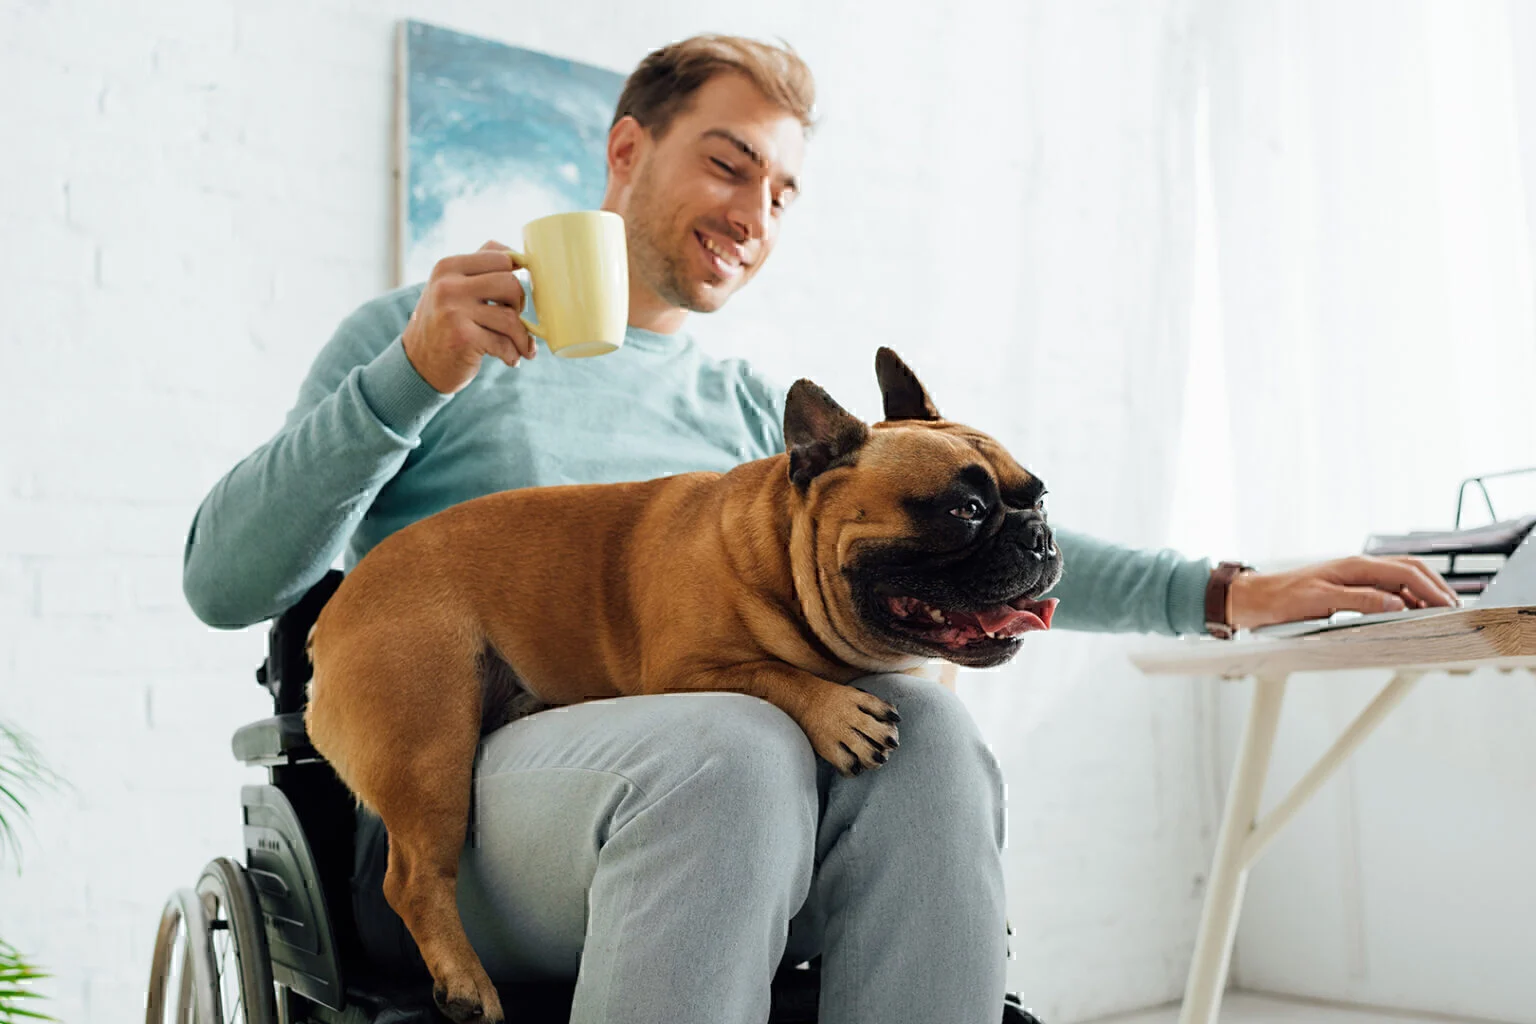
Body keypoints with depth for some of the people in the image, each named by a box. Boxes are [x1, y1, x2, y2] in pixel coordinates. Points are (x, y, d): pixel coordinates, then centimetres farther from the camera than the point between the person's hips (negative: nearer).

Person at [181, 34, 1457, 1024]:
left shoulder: (754, 412, 22)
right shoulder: (417, 336, 11)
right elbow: (224, 584, 2)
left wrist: (1228, 593, 1)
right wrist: (412, 379, -13)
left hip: (686, 792, 4)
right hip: (464, 788, -3)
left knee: (918, 726, -29)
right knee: (720, 747, -36)